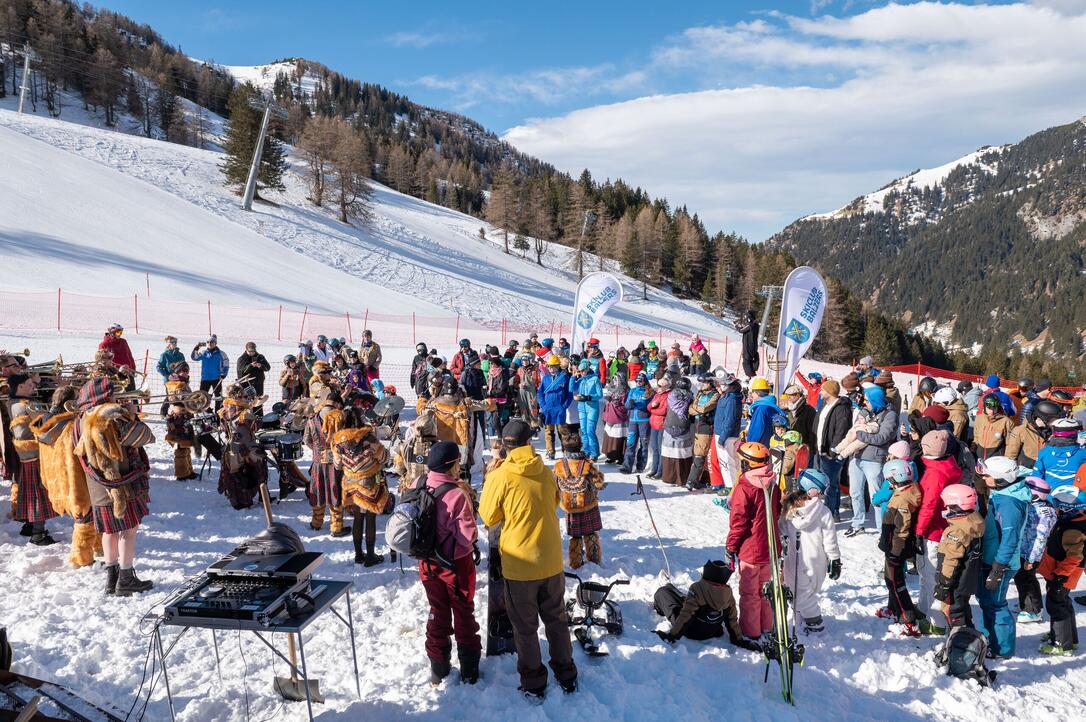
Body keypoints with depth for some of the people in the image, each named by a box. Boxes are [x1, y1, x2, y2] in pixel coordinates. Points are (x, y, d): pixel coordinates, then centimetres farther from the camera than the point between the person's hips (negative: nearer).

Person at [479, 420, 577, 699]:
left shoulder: (500, 476, -15)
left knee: (525, 626, 13)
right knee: (556, 619, 20)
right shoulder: (546, 473, -2)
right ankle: (566, 675, 31)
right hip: (551, 561, 4)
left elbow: (489, 517, -3)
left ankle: (533, 682, 23)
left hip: (519, 564, -3)